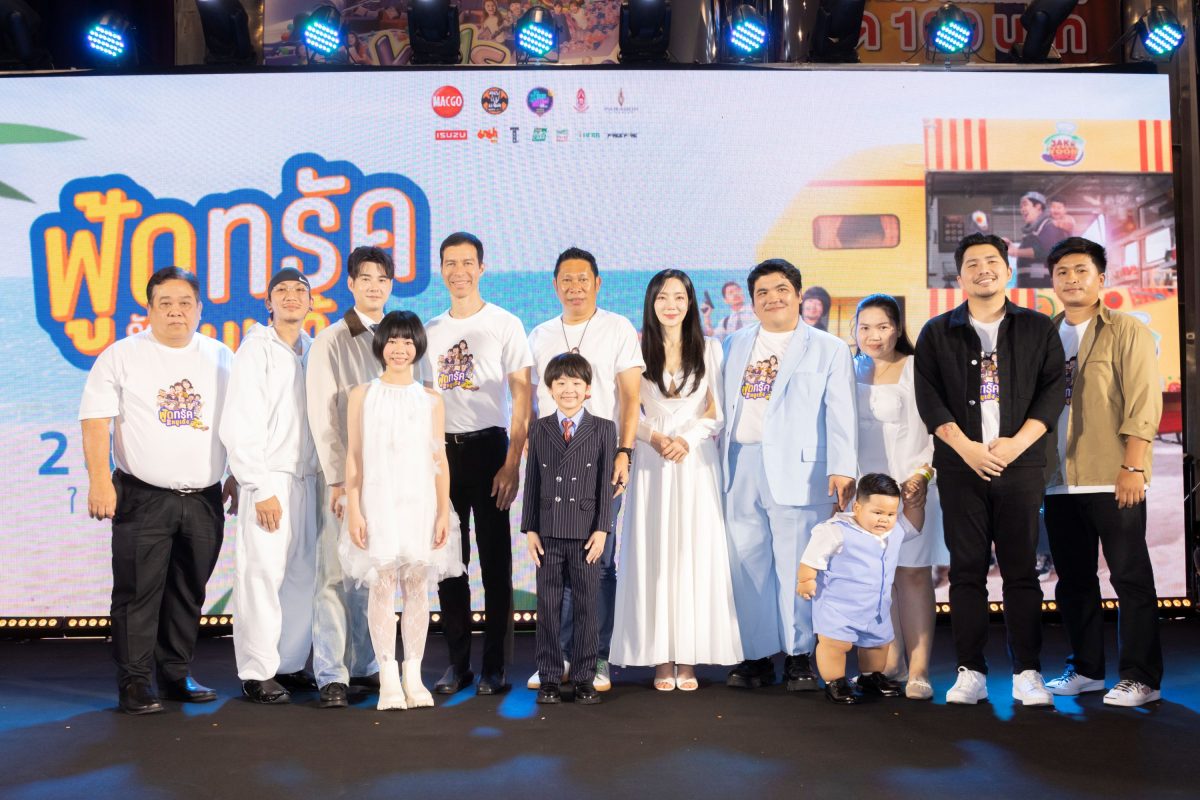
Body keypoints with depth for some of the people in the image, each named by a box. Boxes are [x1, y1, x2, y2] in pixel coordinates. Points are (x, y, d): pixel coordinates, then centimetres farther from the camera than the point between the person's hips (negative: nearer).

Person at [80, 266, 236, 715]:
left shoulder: (222, 359, 11)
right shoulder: (122, 357, 1)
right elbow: (96, 422, -4)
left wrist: (237, 478, 10)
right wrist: (99, 481, -13)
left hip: (205, 499, 3)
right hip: (143, 498, -3)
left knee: (189, 592, 10)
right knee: (138, 591, -1)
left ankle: (176, 675, 22)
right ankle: (134, 683, 9)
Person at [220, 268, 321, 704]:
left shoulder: (313, 351, 12)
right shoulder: (256, 349, -4)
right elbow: (240, 425, -8)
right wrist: (260, 488, -12)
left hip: (306, 479, 5)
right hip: (270, 479, -5)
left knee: (303, 577, 6)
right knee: (262, 576, -5)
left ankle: (290, 665, 17)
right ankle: (256, 672, 5)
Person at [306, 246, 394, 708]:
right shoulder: (331, 341, -1)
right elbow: (323, 416, -6)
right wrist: (337, 479, -11)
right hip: (347, 474, -4)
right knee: (337, 573, -3)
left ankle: (365, 666, 16)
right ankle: (331, 675, 3)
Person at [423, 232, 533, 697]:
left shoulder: (505, 325, -1)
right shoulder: (430, 331, 12)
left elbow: (522, 399, -5)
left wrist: (513, 464, -13)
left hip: (488, 448, -4)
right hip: (442, 450, 4)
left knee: (495, 560, 0)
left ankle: (495, 666, 9)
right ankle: (457, 662, 17)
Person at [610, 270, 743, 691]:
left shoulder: (709, 349, 7)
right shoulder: (638, 349, 5)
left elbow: (716, 411, 4)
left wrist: (687, 439, -11)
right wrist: (655, 438, -12)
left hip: (696, 463, 0)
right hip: (651, 463, 0)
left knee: (694, 554, -1)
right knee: (654, 555, -2)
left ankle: (688, 658, 5)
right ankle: (660, 657, 4)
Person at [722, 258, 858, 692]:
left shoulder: (829, 349, 6)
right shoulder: (734, 346, 17)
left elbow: (840, 414, -1)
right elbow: (722, 407, 17)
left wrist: (841, 470, -11)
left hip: (797, 471, -4)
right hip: (741, 470, 4)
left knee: (796, 567, -2)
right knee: (746, 566, 6)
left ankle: (799, 657, 11)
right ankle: (756, 657, 16)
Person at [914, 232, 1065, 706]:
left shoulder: (1038, 329, 10)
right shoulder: (937, 333, 9)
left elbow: (1051, 391, 2)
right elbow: (929, 399, 1)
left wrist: (1016, 443, -11)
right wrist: (967, 448, -10)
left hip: (1021, 464, 0)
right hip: (960, 466, 0)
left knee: (1021, 570, 1)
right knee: (966, 570, 1)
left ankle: (1027, 674, 7)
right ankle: (971, 672, 7)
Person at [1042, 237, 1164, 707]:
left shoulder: (1128, 333, 0)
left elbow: (1143, 403, -8)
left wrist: (1133, 467, -15)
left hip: (1112, 481, -5)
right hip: (1059, 482, 5)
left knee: (1131, 578, 0)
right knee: (1073, 580, 11)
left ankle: (1141, 677, 8)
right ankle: (1086, 669, 22)